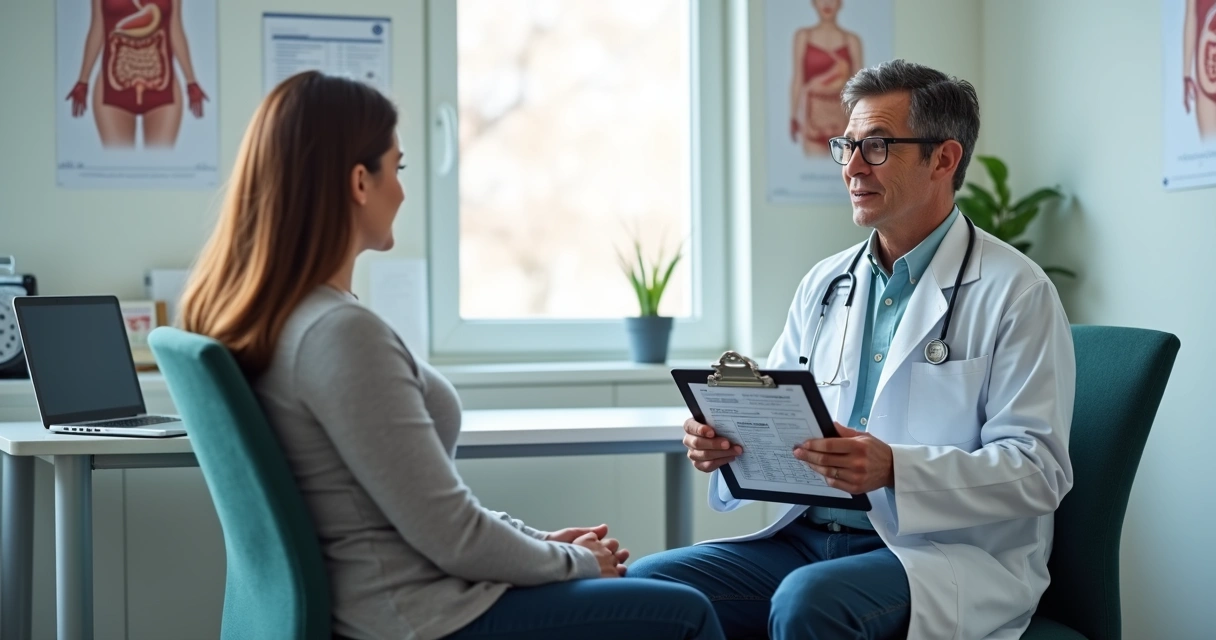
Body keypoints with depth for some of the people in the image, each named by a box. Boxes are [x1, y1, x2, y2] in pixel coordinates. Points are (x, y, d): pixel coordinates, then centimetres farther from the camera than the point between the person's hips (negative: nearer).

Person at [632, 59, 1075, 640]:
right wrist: (722, 443, -6)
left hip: (950, 552, -5)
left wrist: (896, 469, -26)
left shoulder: (1014, 291, -5)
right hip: (812, 537, 6)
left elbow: (1037, 471, -12)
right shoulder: (824, 284, 15)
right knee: (645, 584, -15)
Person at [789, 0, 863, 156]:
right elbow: (797, 79, 7)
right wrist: (793, 118, 3)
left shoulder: (852, 41, 6)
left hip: (843, 115, 1)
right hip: (813, 114, -1)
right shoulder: (803, 36, 7)